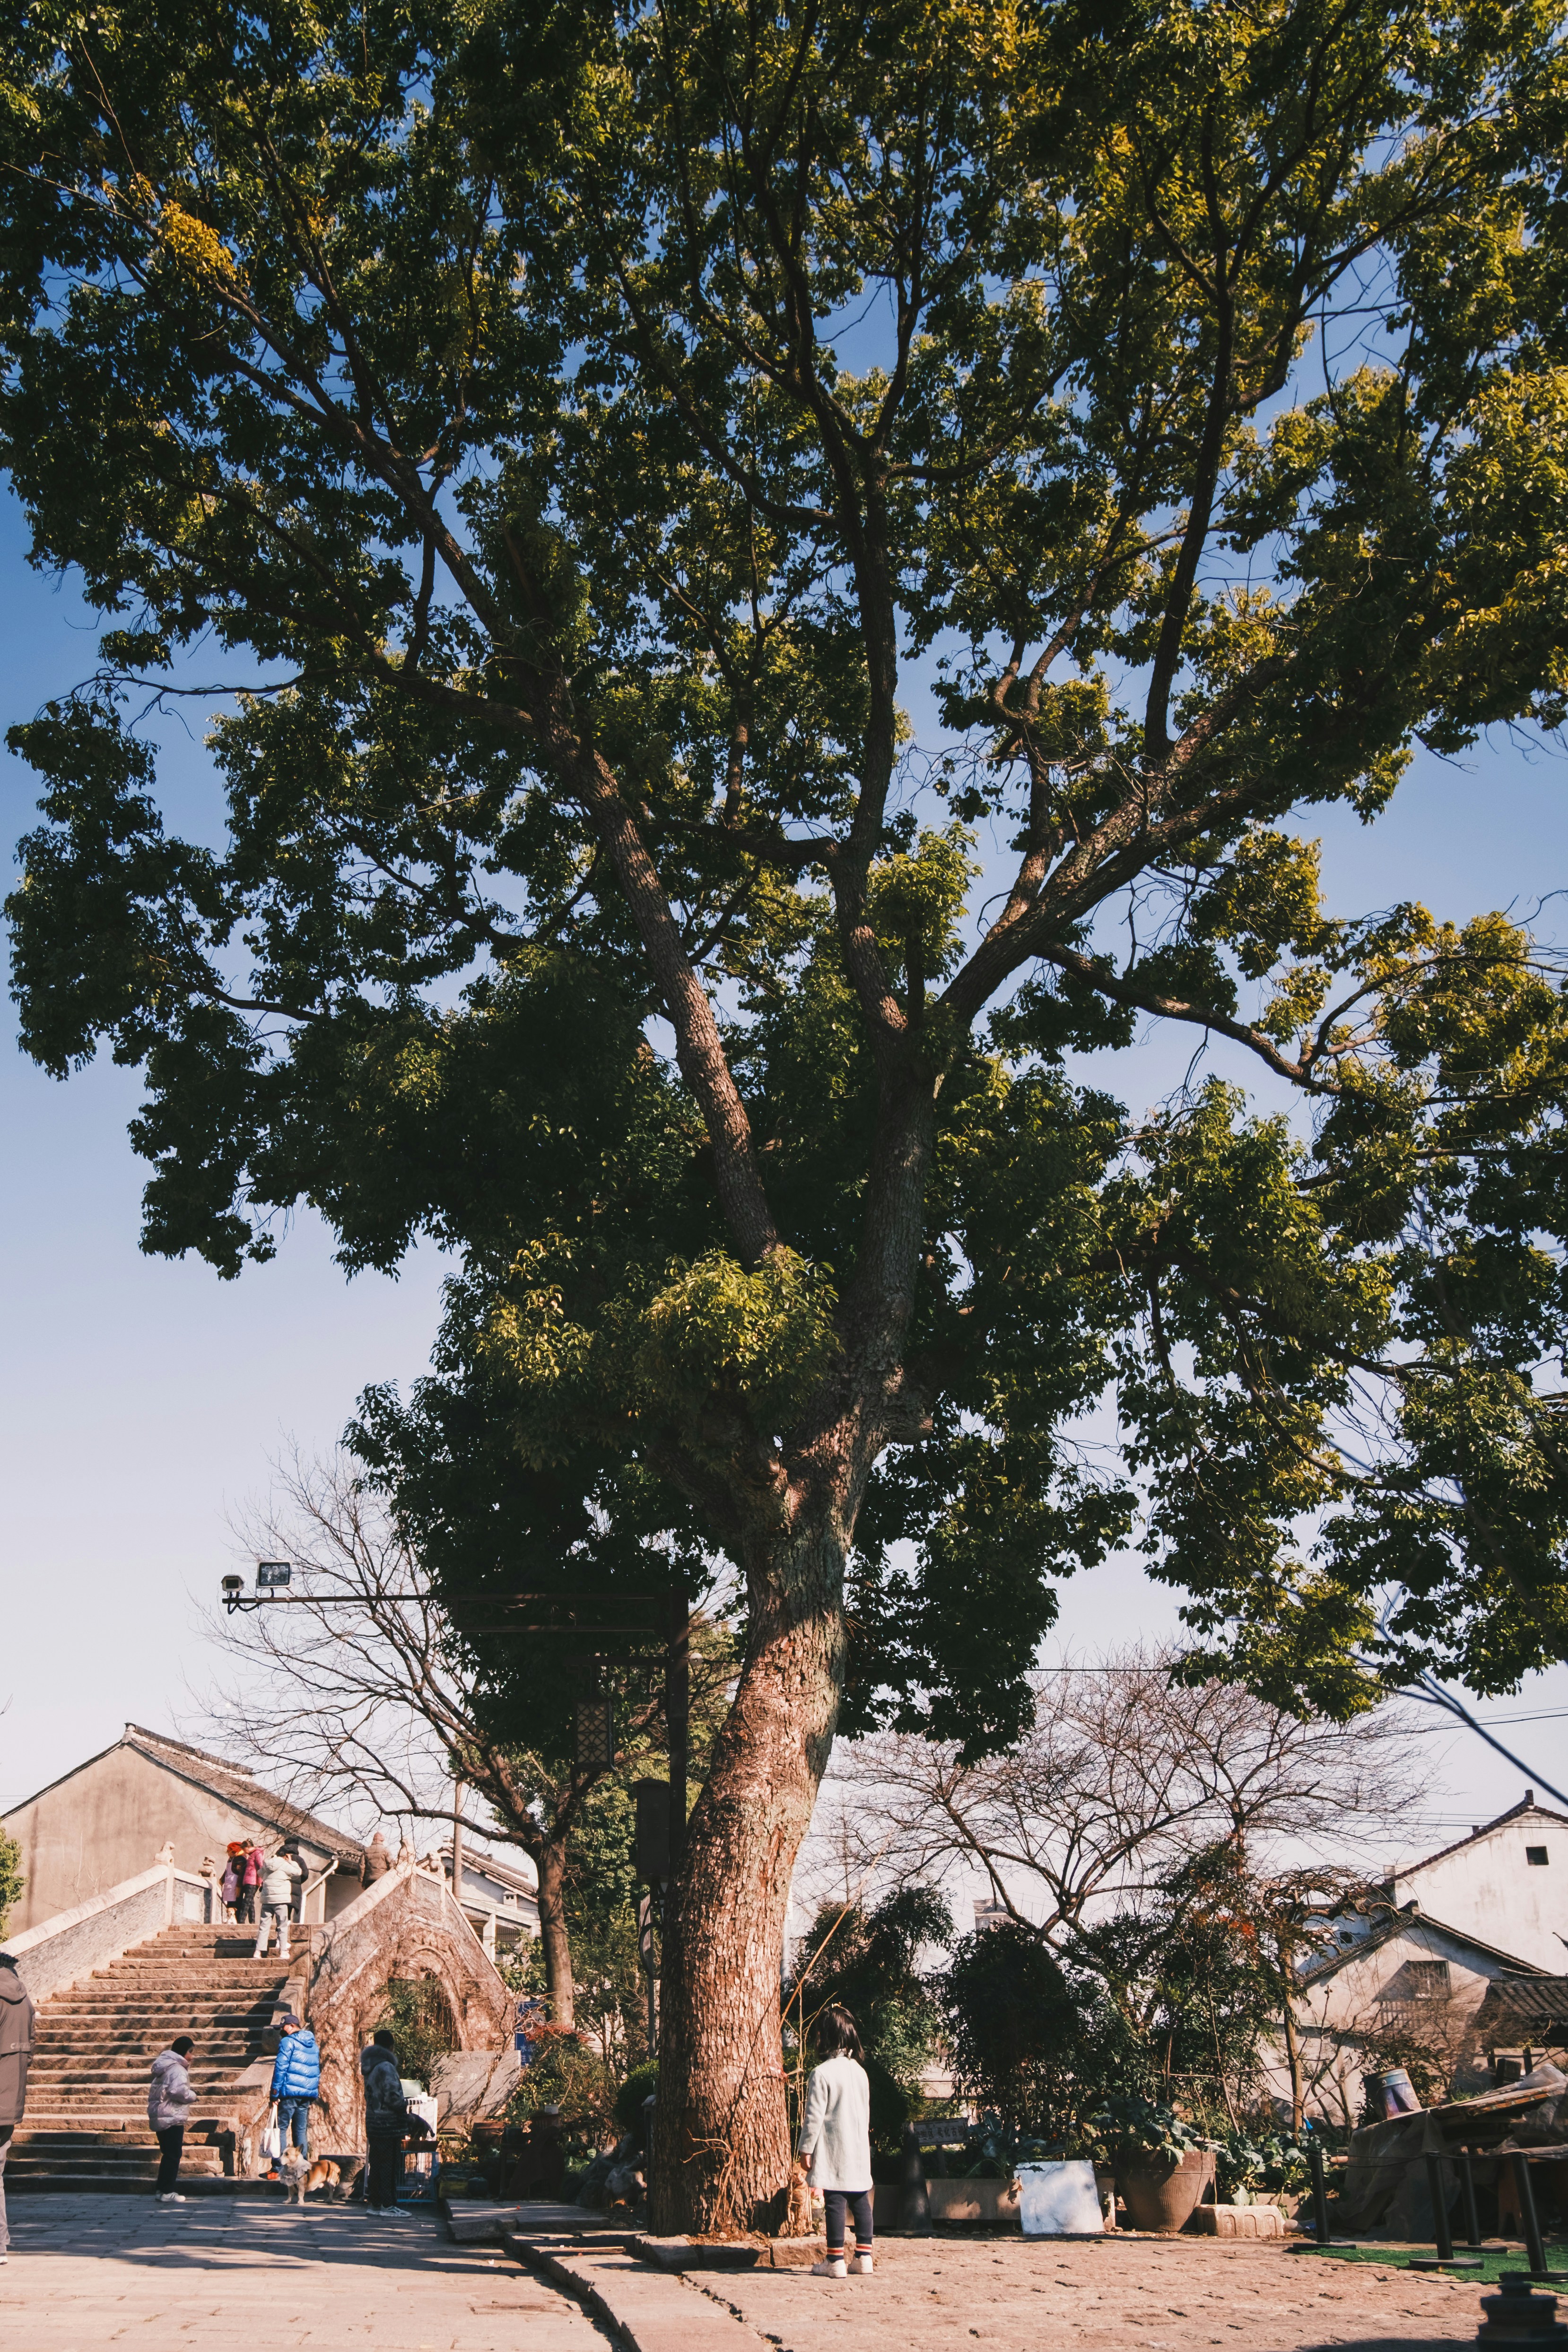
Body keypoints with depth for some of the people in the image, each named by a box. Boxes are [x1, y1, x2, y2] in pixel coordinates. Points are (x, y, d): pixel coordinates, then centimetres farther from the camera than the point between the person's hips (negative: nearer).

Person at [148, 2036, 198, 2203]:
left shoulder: (166, 2067, 16)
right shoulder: (178, 2070, -16)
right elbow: (179, 2091, -31)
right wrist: (193, 2096, -13)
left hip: (160, 2117, 10)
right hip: (172, 2118, -10)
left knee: (168, 2155, 17)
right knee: (173, 2155, -3)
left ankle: (163, 2190, 21)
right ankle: (168, 2192, -1)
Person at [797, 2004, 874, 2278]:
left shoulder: (821, 2074, -14)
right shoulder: (860, 2071, 9)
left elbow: (814, 2116, -13)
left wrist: (806, 2148, -5)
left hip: (833, 2153, -7)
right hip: (860, 2152, 7)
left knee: (835, 2204, -4)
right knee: (861, 2203, 11)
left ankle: (835, 2261, -1)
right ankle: (864, 2257, 14)